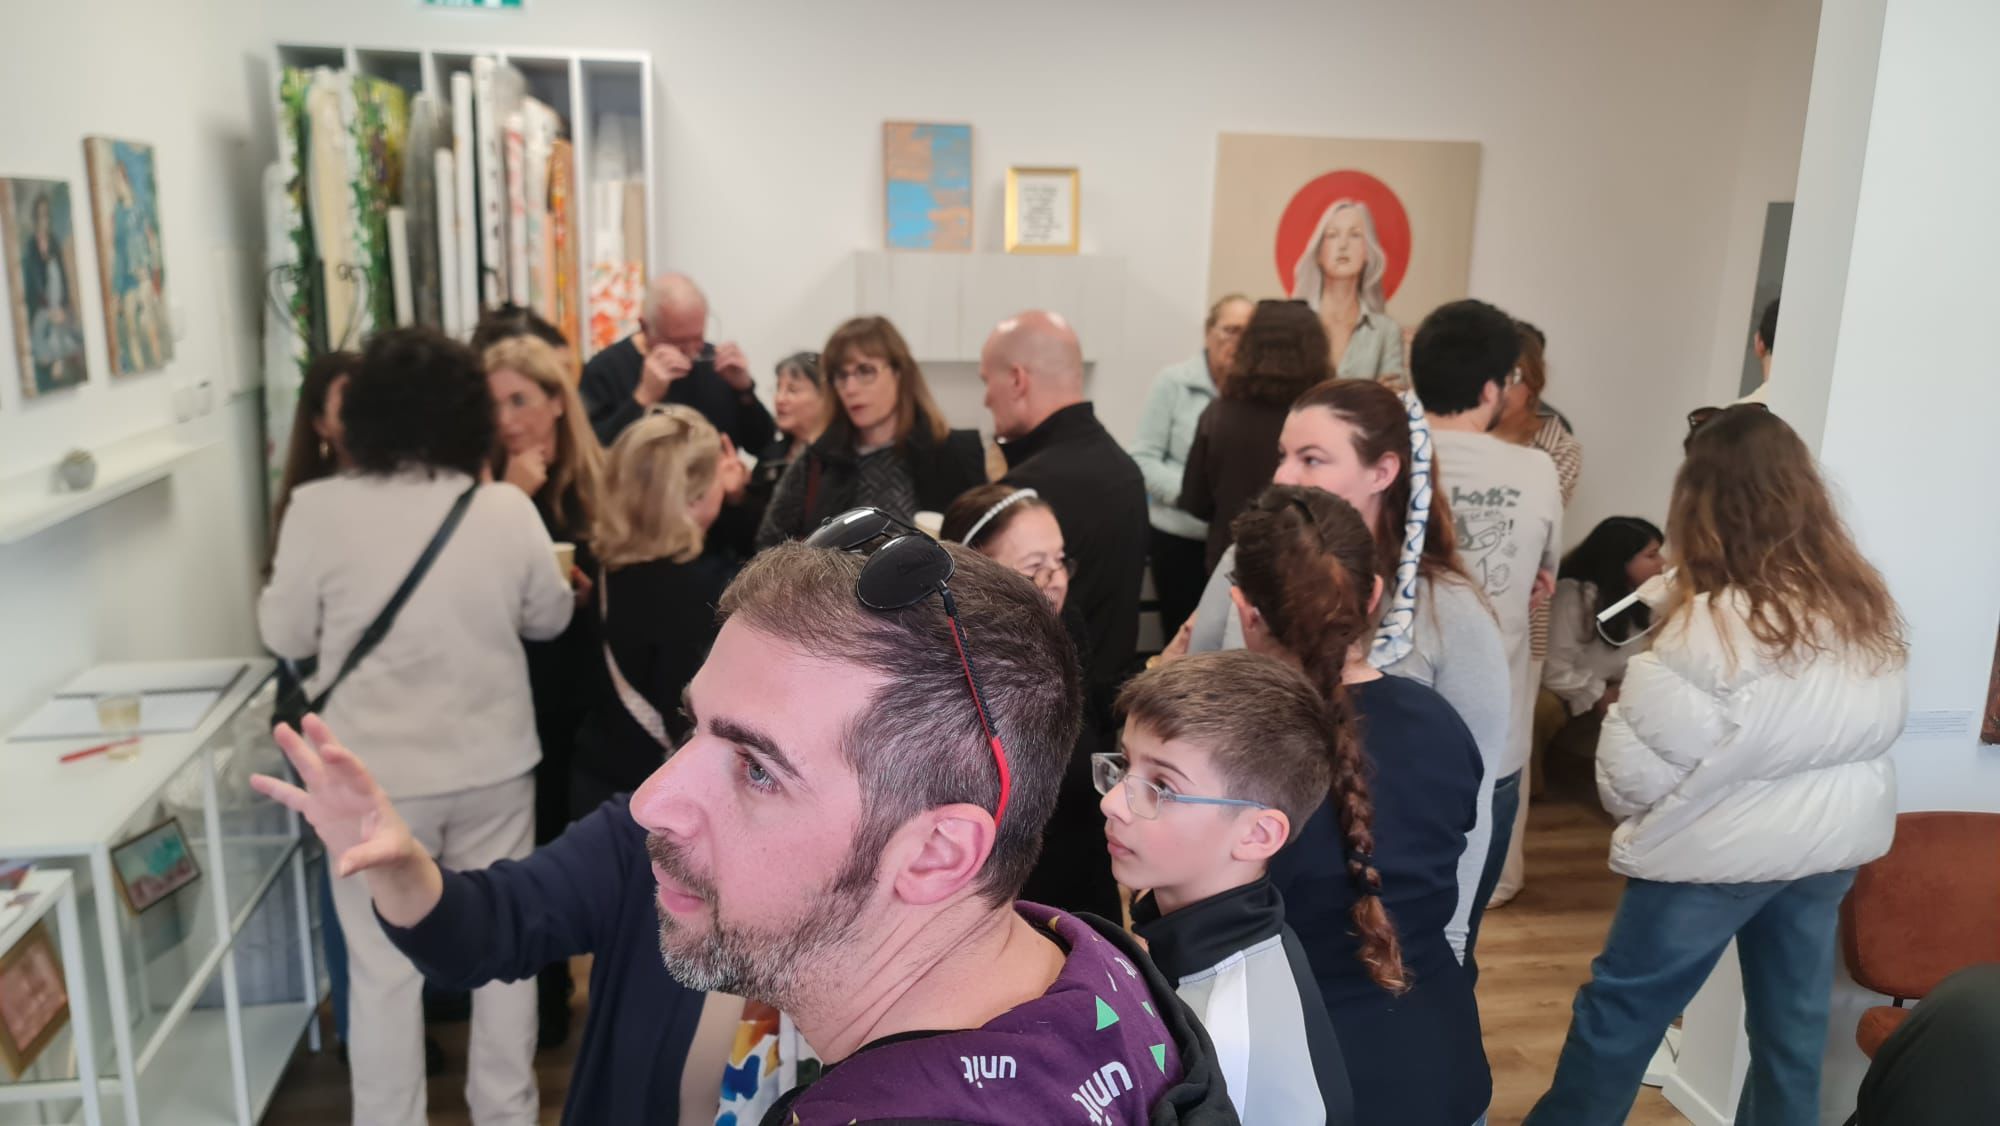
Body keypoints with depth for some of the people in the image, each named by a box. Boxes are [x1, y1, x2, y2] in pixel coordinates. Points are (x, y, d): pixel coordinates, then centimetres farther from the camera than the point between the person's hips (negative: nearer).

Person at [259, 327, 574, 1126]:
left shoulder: (319, 509, -14)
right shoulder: (507, 508, -9)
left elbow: (284, 635, -3)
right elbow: (550, 618, 5)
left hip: (376, 775, -2)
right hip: (493, 764, 2)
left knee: (383, 966, 12)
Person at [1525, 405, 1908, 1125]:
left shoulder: (1711, 628, -23)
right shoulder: (1869, 605, -2)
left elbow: (1634, 775, -20)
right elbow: (1880, 725, 11)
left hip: (1726, 851, -6)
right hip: (1836, 844, 7)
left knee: (1619, 1008, 10)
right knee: (1794, 1023, 20)